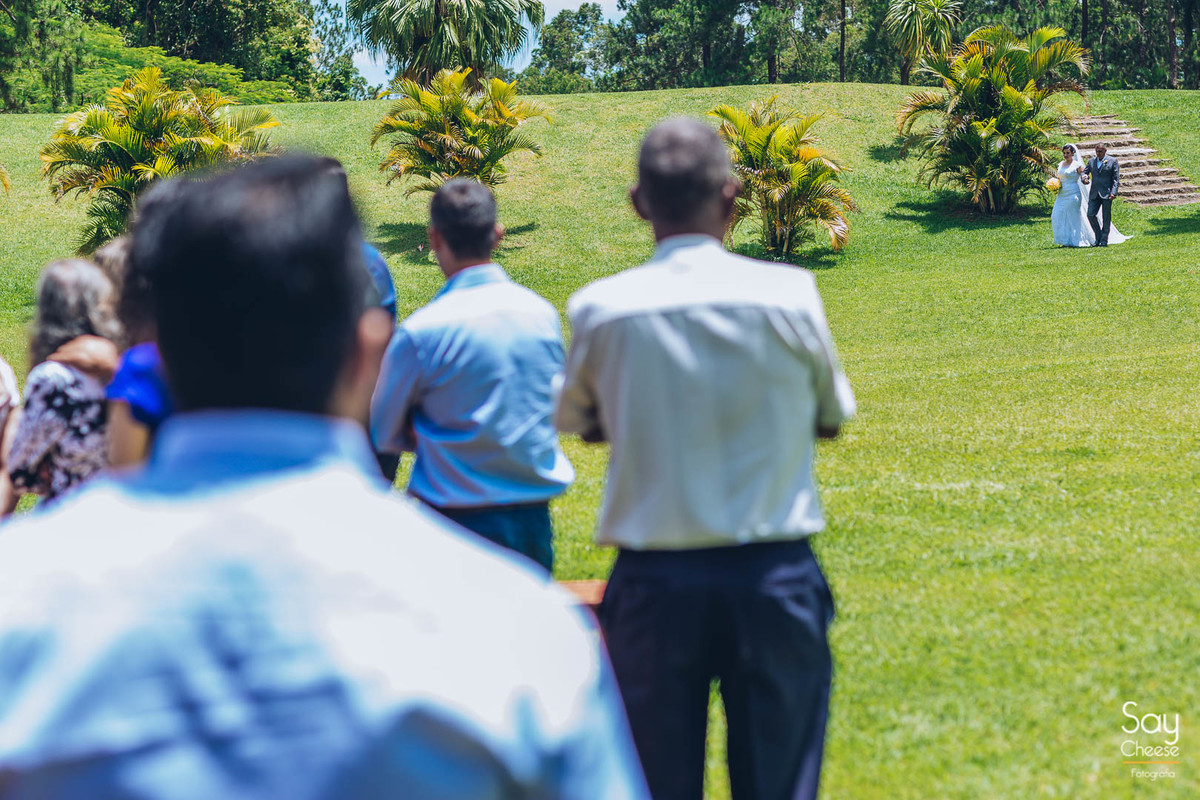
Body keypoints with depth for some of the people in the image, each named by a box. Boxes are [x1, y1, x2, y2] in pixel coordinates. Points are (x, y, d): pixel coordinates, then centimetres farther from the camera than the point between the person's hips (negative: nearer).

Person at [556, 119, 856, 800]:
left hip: (655, 583, 1)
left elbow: (578, 422, 11)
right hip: (775, 576, 0)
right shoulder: (790, 294, -8)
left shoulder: (601, 309, -7)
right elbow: (831, 418, 7)